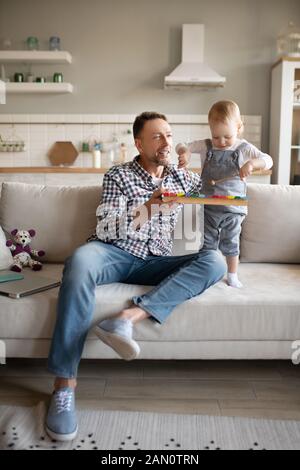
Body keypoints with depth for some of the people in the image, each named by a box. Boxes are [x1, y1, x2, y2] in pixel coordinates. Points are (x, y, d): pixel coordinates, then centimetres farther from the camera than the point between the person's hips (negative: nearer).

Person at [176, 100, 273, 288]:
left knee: (231, 244, 11)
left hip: (233, 209, -1)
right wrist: (185, 152, -24)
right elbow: (182, 146, 1)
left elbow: (268, 161, -11)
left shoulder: (244, 148, -5)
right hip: (209, 207, 1)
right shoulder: (206, 146, -1)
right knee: (207, 243, 12)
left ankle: (233, 276, 28)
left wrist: (252, 163, -32)